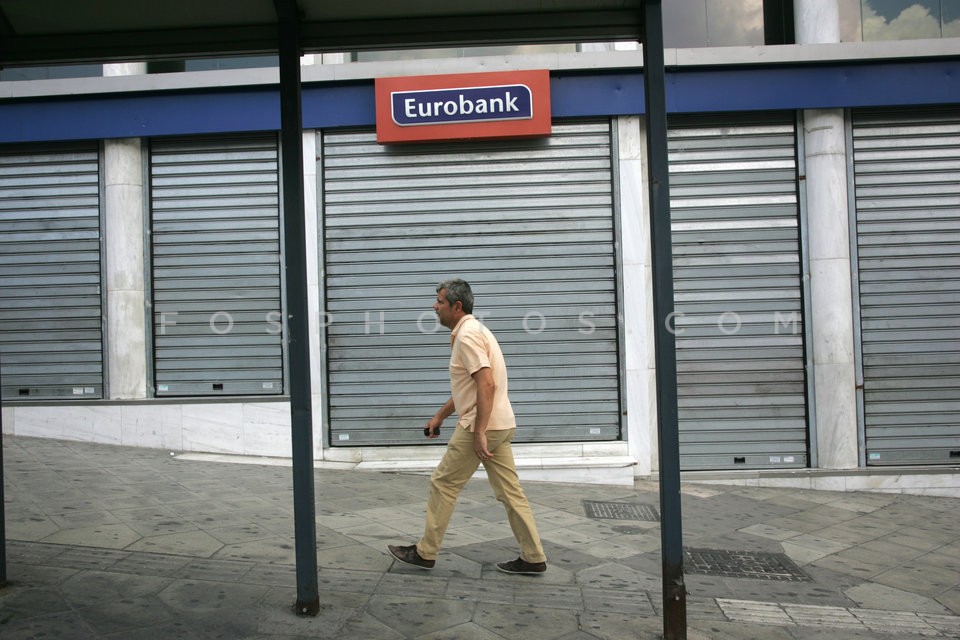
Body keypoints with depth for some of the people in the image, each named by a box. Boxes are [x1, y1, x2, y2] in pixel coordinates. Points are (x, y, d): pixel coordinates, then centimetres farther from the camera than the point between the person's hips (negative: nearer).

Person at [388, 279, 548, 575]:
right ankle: (533, 557, 15)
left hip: (482, 426, -10)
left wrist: (479, 433, -26)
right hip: (500, 425, 10)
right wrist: (440, 416, 28)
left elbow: (487, 384, -26)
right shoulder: (471, 330, 17)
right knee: (509, 491, 11)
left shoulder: (467, 335, -16)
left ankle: (425, 552, 16)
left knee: (443, 484, 3)